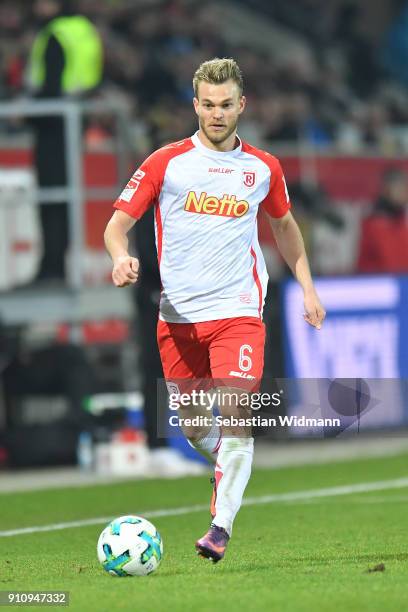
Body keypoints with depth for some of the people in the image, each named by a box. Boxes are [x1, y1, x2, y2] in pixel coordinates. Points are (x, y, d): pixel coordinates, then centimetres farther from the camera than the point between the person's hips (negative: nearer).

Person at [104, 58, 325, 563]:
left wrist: (307, 287, 19)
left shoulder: (262, 169, 7)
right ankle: (232, 471, 40)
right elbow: (118, 223, 1)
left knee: (234, 411, -19)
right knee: (193, 427, 8)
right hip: (178, 314, 1)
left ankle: (221, 525, -19)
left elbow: (284, 225, 24)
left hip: (237, 312, -1)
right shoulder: (165, 163, 0)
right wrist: (121, 256, -21)